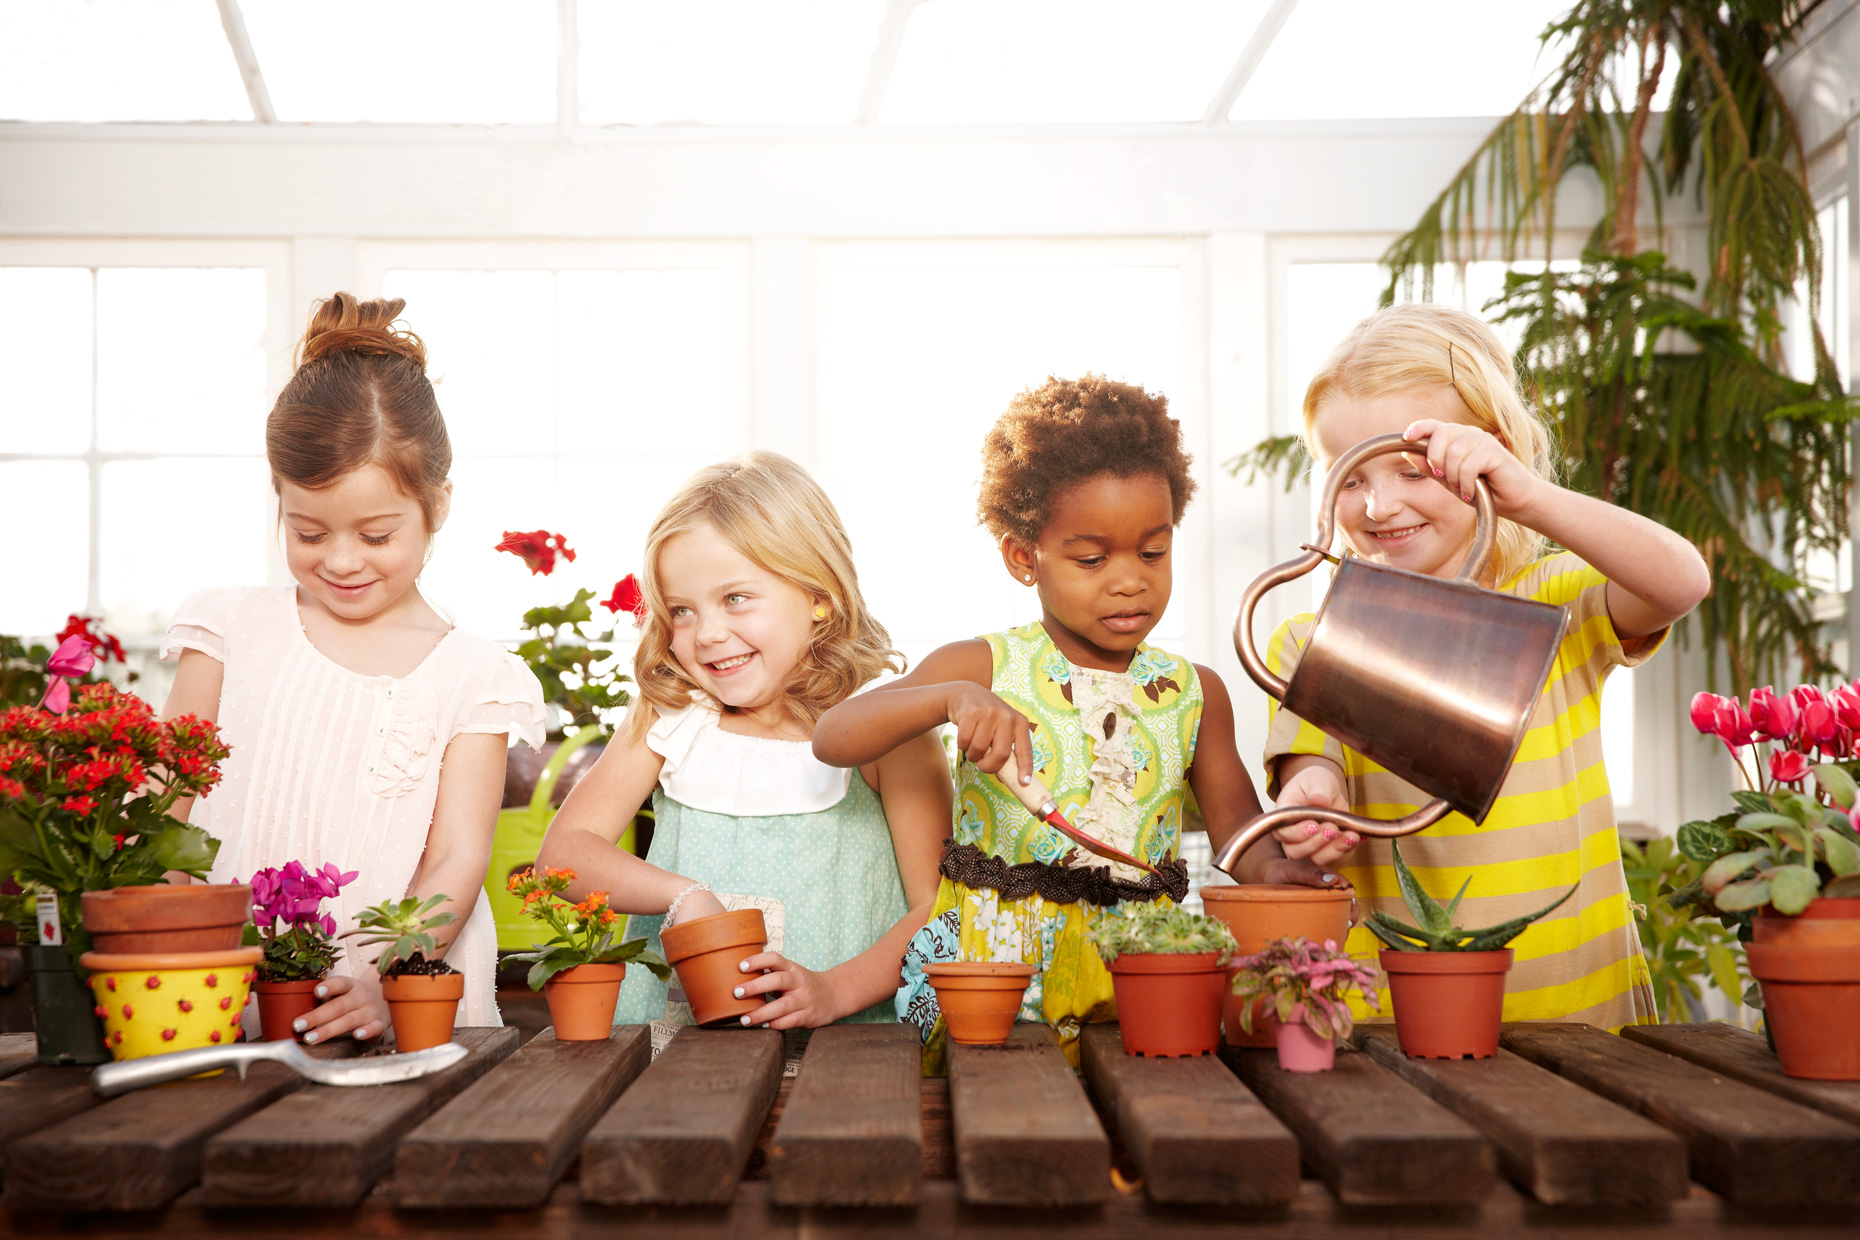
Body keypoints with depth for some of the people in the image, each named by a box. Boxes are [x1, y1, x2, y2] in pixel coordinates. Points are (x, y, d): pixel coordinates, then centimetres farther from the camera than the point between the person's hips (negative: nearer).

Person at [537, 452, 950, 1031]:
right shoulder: (668, 717, 8)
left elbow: (938, 906, -3)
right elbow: (563, 851, 4)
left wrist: (834, 990, -17)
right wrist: (683, 895, -11)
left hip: (843, 1047, -2)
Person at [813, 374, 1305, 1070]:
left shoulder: (1194, 693, 10)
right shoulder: (983, 667, -1)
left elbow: (1235, 820, 13)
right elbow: (832, 739, -9)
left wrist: (1274, 862, -11)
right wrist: (953, 697, -26)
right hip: (994, 961, -2)